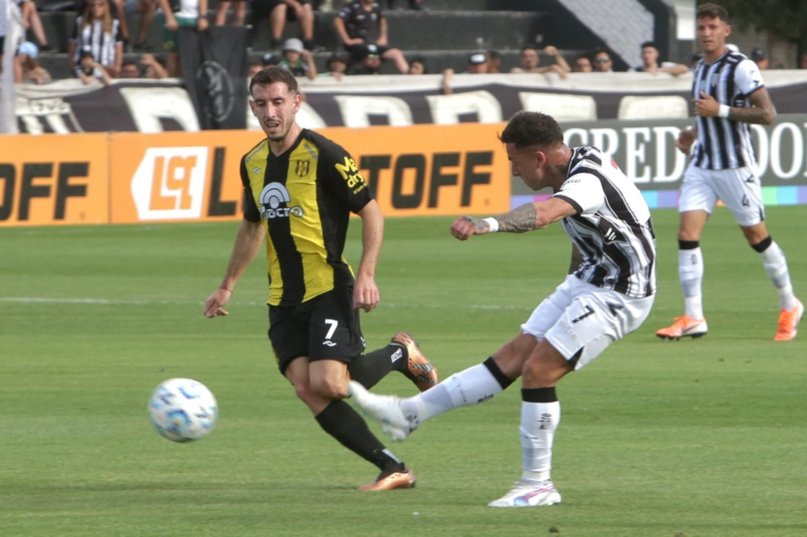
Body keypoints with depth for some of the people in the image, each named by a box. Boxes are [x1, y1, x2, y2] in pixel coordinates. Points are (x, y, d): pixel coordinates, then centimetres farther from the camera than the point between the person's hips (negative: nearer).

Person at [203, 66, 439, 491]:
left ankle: (401, 354, 10)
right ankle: (392, 468, 0)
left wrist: (366, 274, -18)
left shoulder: (324, 155, -11)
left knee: (328, 384, -20)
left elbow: (371, 211, -8)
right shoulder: (253, 163, 10)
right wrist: (227, 287, 27)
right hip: (283, 298, 6)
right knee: (307, 389, -9)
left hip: (329, 288, -6)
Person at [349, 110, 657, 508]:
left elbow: (545, 212, -49)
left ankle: (537, 485, -4)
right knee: (512, 357, 7)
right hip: (589, 280, 9)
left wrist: (486, 224, -64)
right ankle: (408, 414, 5)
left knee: (537, 370, -13)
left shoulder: (588, 181, -28)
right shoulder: (577, 167, 3)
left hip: (619, 295, -9)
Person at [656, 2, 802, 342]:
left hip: (736, 167, -7)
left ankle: (789, 307, 23)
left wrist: (719, 110, -23)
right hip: (702, 165, 7)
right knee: (687, 233, -9)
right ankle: (693, 318, -10)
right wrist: (693, 133, 11)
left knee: (756, 235, 3)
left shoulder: (741, 68, -12)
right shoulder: (700, 69, 12)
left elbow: (767, 114, -19)